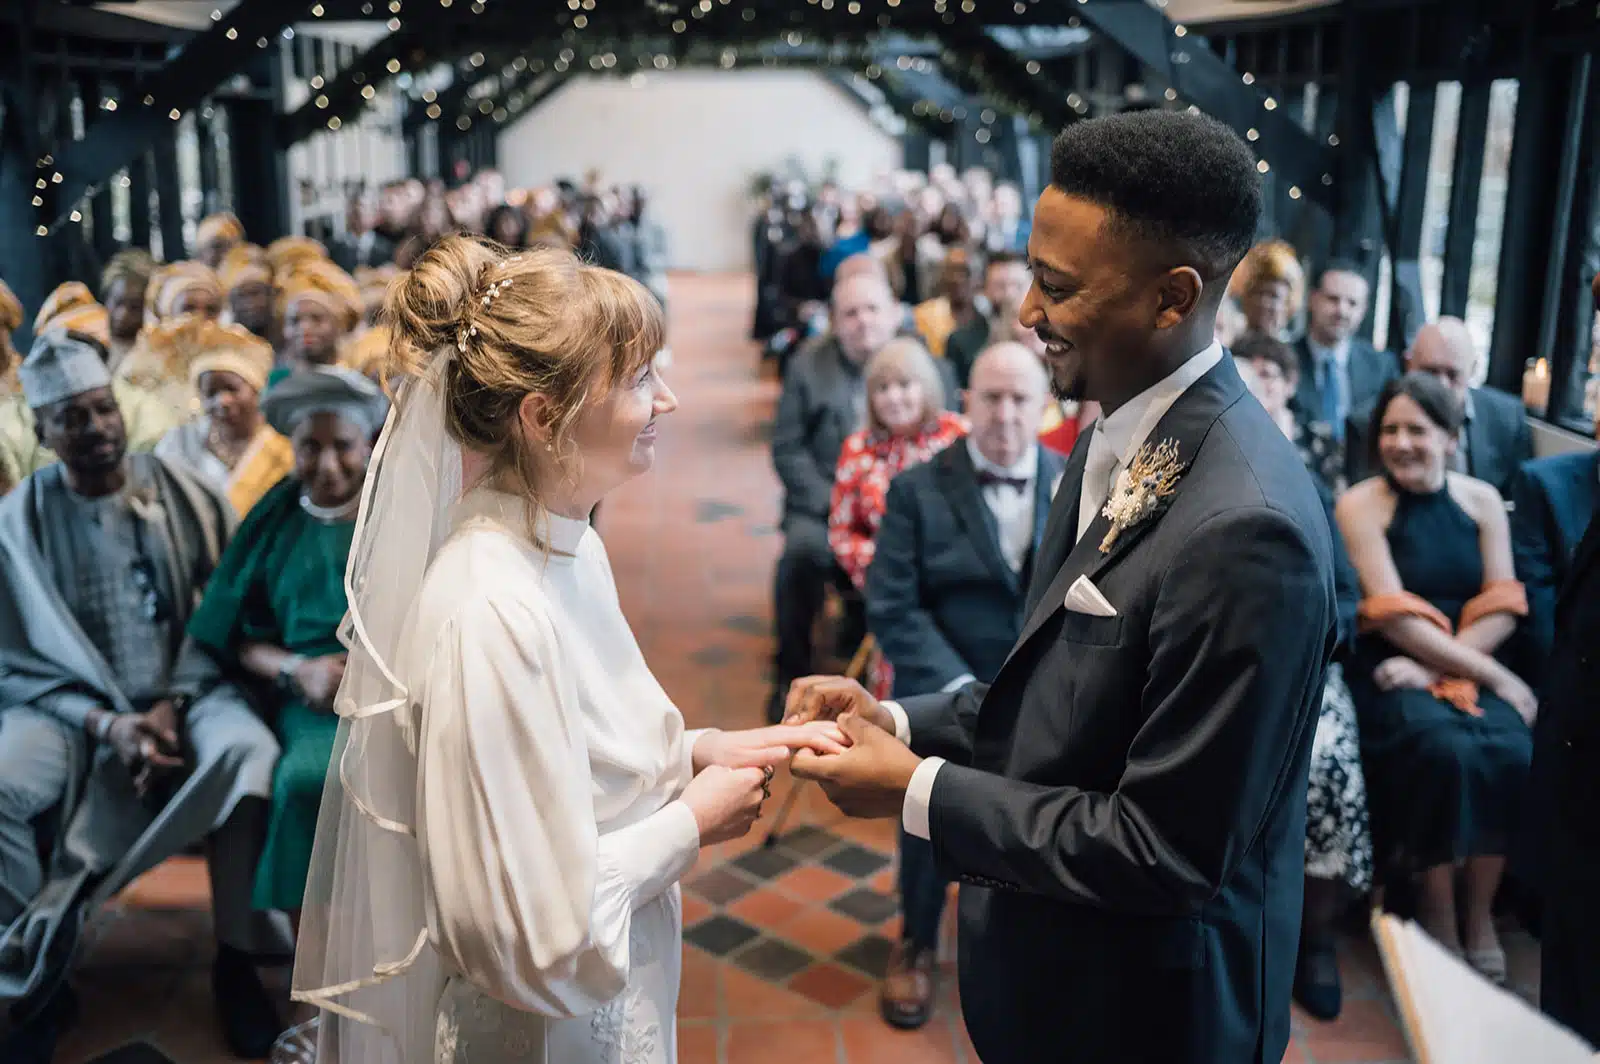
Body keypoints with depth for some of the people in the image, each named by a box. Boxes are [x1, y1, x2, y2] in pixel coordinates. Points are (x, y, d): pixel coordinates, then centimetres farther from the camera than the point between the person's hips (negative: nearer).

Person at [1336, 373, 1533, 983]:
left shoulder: (1483, 500, 7)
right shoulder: (1361, 504, -5)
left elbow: (1502, 608, 1)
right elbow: (1395, 616, -12)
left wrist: (1436, 667, -14)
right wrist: (1495, 676, -14)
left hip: (1474, 665, 3)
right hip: (1390, 666, -3)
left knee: (1511, 750, -26)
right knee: (1445, 748, -31)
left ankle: (1480, 913, -7)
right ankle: (1436, 914, -12)